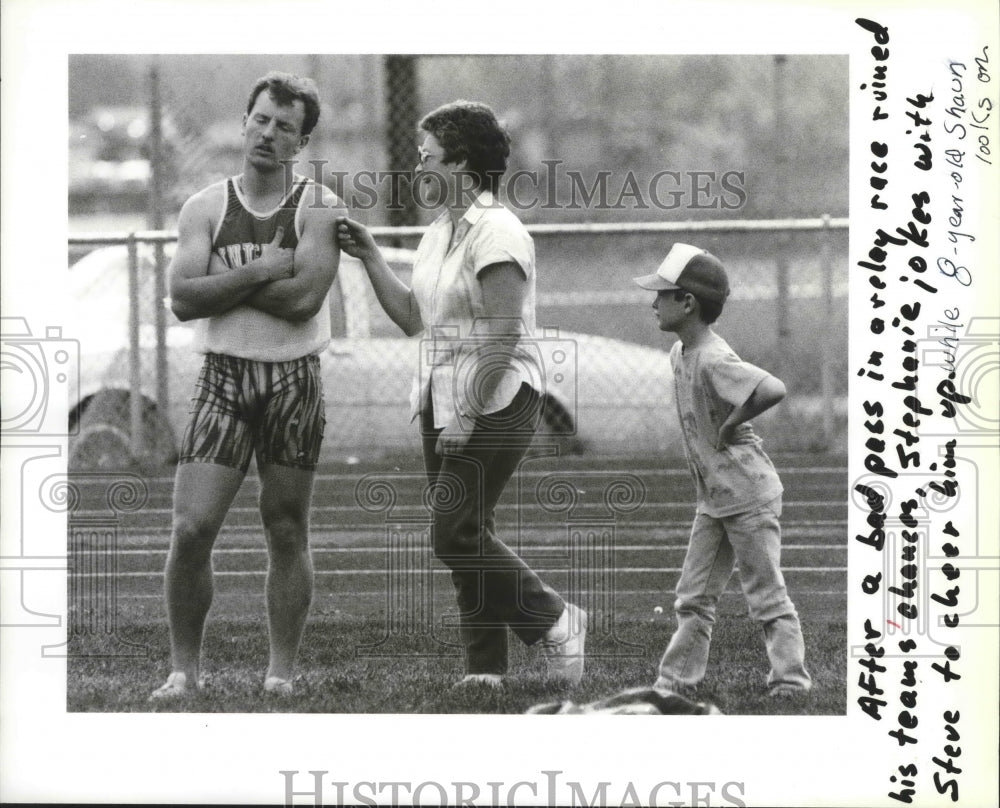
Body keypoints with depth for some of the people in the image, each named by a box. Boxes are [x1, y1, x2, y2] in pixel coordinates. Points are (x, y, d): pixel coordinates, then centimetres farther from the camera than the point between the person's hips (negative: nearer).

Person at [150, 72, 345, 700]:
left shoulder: (319, 209, -2)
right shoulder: (206, 209, 4)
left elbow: (304, 297, -15)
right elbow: (183, 299, -7)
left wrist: (222, 283, -9)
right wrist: (260, 272, -14)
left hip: (295, 381, -1)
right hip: (223, 376, 1)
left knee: (288, 531, 5)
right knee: (192, 529, -8)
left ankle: (281, 673, 13)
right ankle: (186, 668, 4)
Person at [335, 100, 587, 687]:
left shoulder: (496, 234, -15)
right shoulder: (441, 233, 15)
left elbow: (505, 334, -20)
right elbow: (412, 319, 17)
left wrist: (469, 413, -21)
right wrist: (370, 256, 11)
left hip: (496, 403, -10)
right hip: (444, 401, 10)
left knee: (458, 534, -13)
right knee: (461, 538, 7)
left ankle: (556, 622, 2)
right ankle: (485, 668, 10)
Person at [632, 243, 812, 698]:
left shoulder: (714, 361, -23)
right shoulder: (679, 354, 6)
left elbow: (773, 390, -37)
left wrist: (732, 423, -23)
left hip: (749, 495, -9)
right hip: (712, 498, 9)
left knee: (768, 598, -1)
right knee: (693, 598, 11)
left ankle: (791, 686, 6)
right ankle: (675, 683, 15)